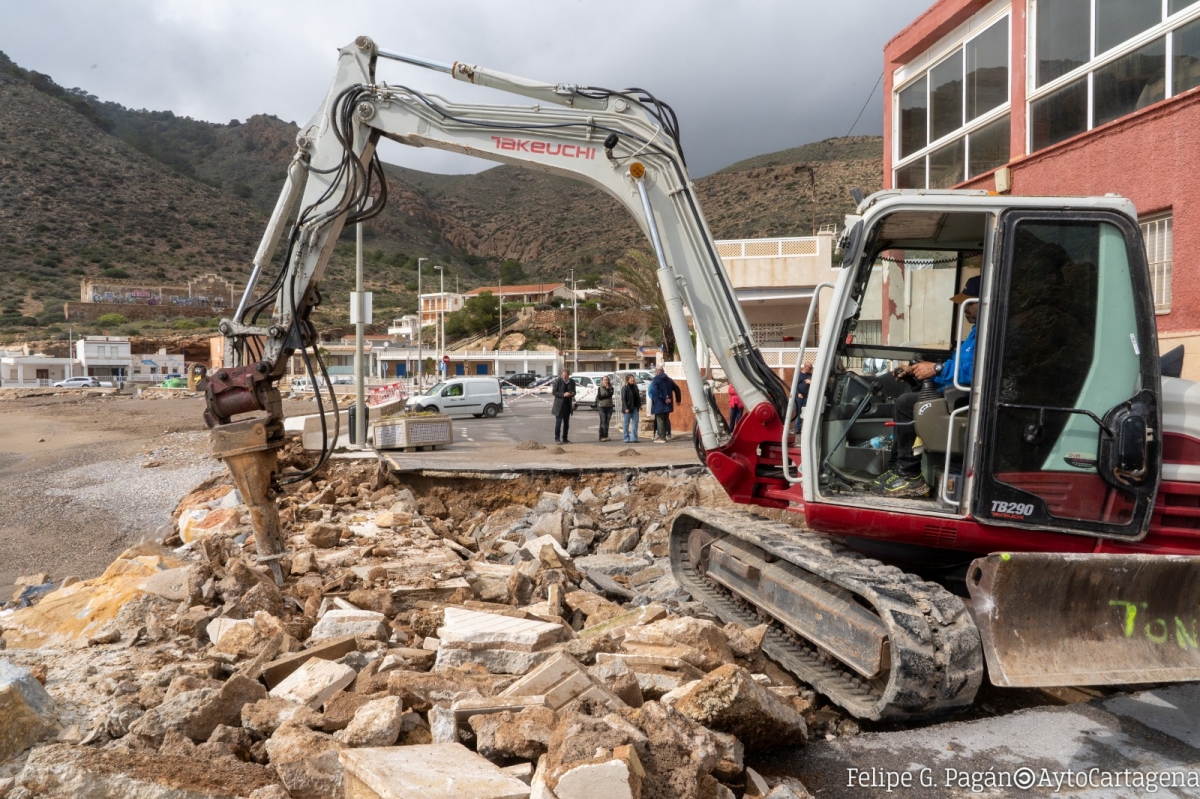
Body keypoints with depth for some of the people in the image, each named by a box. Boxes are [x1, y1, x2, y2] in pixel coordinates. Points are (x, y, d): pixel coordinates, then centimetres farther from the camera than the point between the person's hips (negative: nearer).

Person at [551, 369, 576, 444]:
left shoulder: (572, 382, 5)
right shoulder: (558, 381, -8)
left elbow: (574, 392, 15)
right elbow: (554, 392, -9)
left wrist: (572, 394, -10)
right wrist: (563, 395, -21)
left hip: (568, 405, 5)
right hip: (559, 405, -5)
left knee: (566, 423, 8)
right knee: (558, 422, -6)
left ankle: (565, 439, 16)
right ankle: (557, 438, -2)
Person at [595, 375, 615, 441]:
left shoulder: (611, 388, 8)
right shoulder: (599, 388, 4)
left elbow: (610, 394, -10)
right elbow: (599, 397, -6)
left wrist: (607, 388, -11)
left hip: (609, 406, 2)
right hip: (602, 407, -2)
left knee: (607, 422, 4)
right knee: (603, 422, -8)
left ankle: (606, 436, 9)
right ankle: (602, 436, -7)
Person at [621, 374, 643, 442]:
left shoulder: (635, 387, 10)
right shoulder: (625, 388, -9)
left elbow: (638, 396, 16)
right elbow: (623, 399, -13)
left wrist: (639, 405, 9)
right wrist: (626, 408, -19)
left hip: (635, 408, 6)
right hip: (628, 409, -6)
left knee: (635, 423, 2)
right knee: (626, 424, 3)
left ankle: (633, 438, 6)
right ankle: (626, 439, 9)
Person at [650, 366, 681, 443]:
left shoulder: (655, 380, -6)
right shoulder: (669, 380, 12)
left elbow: (656, 391, -23)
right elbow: (677, 389, 13)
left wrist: (664, 398, -23)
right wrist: (678, 399, 19)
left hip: (659, 404, -6)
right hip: (667, 405, 6)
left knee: (660, 420, -4)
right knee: (666, 419, 16)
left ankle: (661, 437, -6)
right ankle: (668, 435, 18)